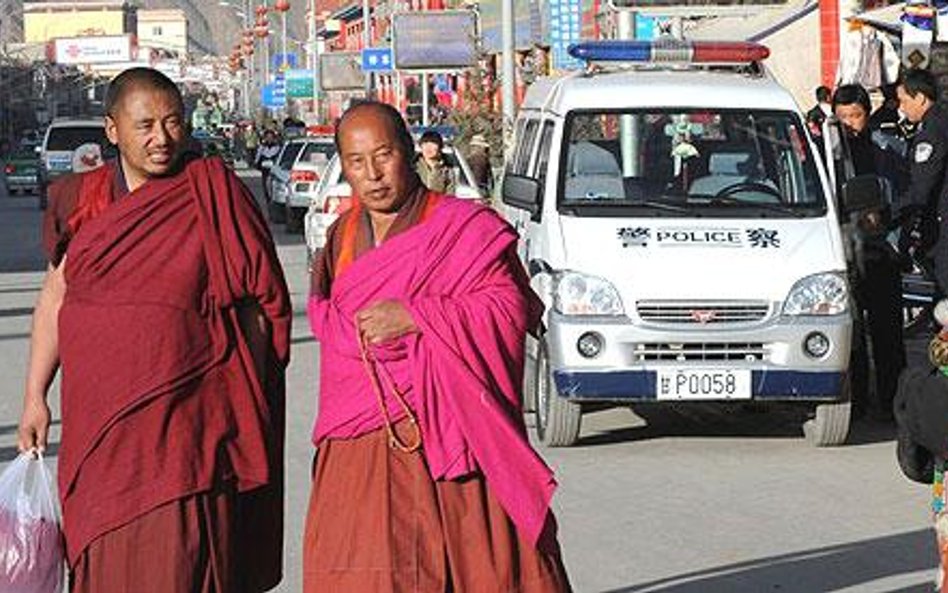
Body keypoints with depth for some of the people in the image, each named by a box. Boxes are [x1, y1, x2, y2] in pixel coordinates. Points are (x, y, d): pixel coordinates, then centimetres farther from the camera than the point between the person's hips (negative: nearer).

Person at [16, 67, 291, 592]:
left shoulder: (213, 195, -3)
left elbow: (264, 299, 0)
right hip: (99, 429, 4)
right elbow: (55, 296, 17)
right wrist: (35, 397, 14)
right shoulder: (82, 200, 8)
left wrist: (244, 392, -2)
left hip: (186, 430, -4)